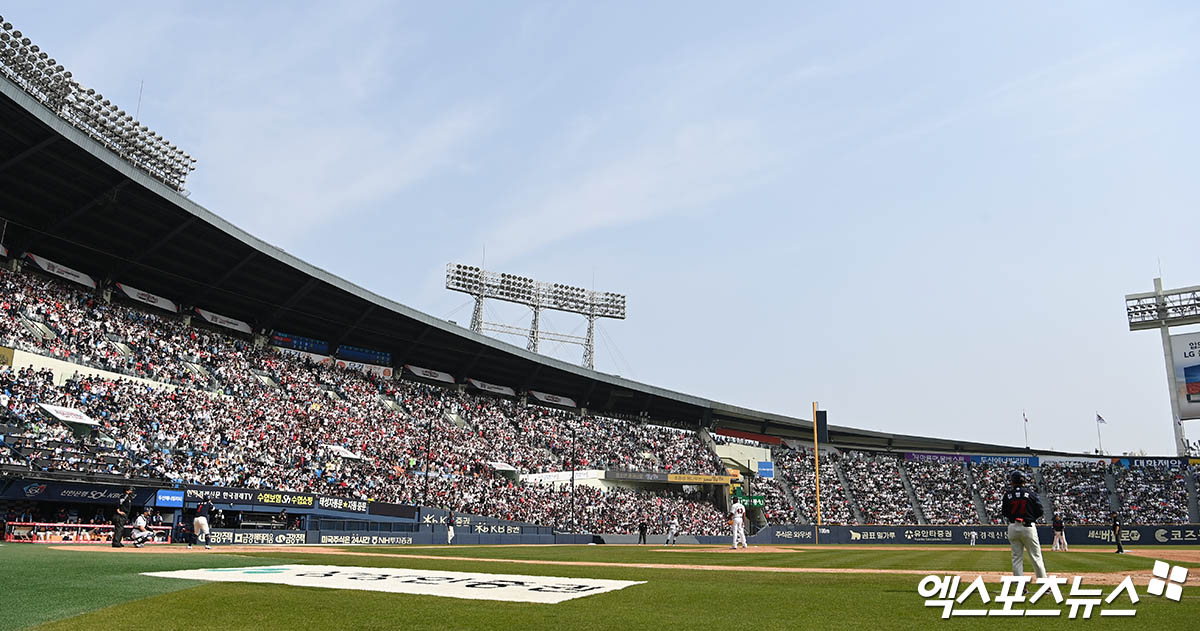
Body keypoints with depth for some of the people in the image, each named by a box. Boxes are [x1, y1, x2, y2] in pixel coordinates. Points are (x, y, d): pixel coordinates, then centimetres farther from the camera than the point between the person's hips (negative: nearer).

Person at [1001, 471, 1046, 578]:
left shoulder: (1008, 494, 1)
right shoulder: (1030, 492, -3)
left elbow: (1004, 513, 5)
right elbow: (1039, 511, -1)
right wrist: (1031, 517, 14)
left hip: (1013, 527, 2)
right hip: (1028, 527, -2)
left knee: (1016, 558, 7)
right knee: (1036, 557, 5)